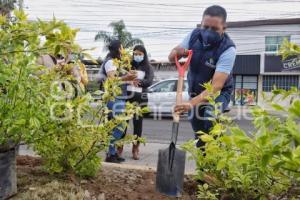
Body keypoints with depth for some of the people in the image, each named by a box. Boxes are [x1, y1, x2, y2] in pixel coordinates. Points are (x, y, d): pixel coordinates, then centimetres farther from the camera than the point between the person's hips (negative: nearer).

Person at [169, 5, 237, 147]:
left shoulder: (228, 49, -29)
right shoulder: (195, 35, -14)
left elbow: (217, 85, -38)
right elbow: (171, 57, -4)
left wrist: (192, 103, -50)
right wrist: (178, 52, -29)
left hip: (218, 93, -4)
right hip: (195, 91, 5)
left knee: (210, 121, -32)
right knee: (199, 131, 14)